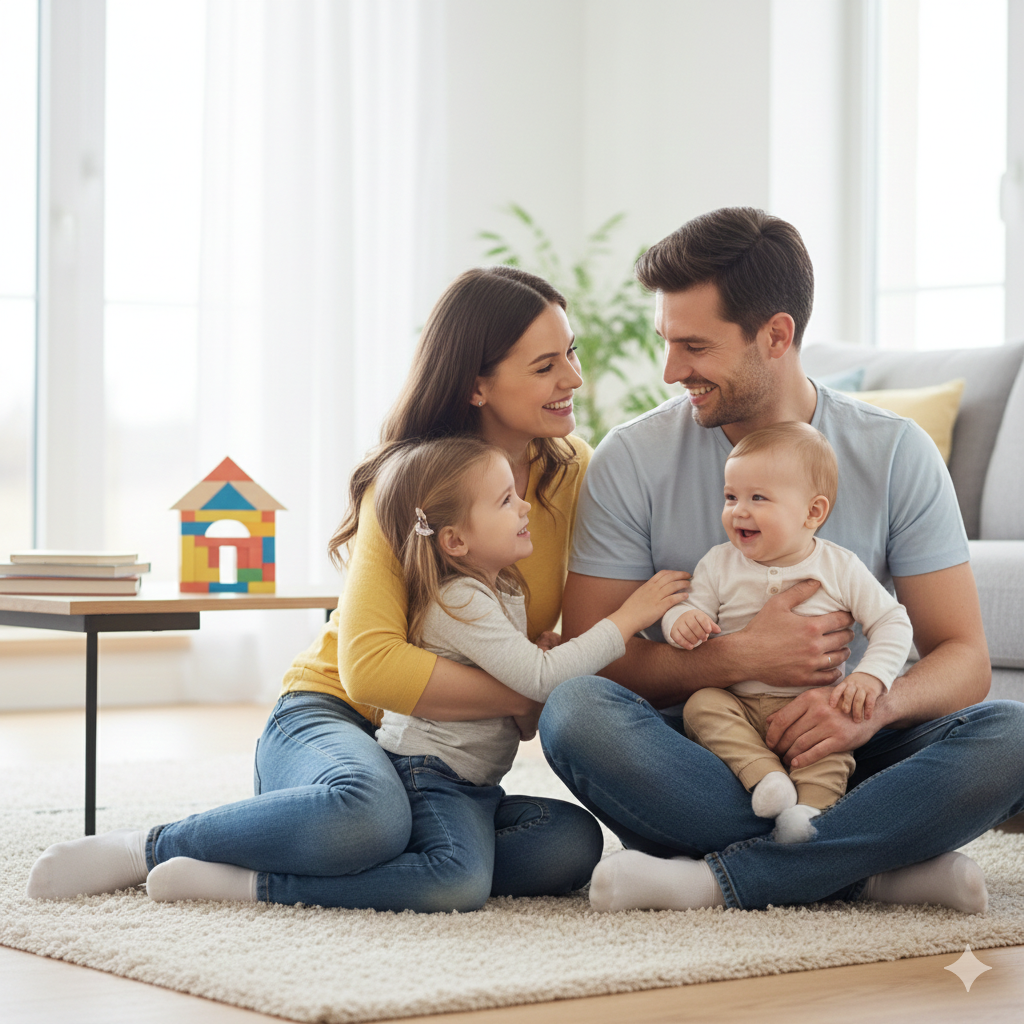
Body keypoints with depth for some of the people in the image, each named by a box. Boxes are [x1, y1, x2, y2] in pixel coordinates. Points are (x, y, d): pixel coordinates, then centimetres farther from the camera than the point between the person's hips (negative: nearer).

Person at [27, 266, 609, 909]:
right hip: (334, 716, -6)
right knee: (370, 812, -42)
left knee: (571, 845, -27)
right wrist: (532, 694, -29)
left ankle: (251, 882, -22)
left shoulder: (572, 471, 0)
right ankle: (148, 848, -15)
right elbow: (371, 667, -27)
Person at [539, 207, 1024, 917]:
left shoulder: (896, 453, -1)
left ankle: (711, 879, -28)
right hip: (693, 759, 0)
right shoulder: (633, 458, -2)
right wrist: (738, 658, -21)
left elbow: (965, 658, -4)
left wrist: (875, 706, -26)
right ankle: (875, 869, -27)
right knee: (575, 710, -32)